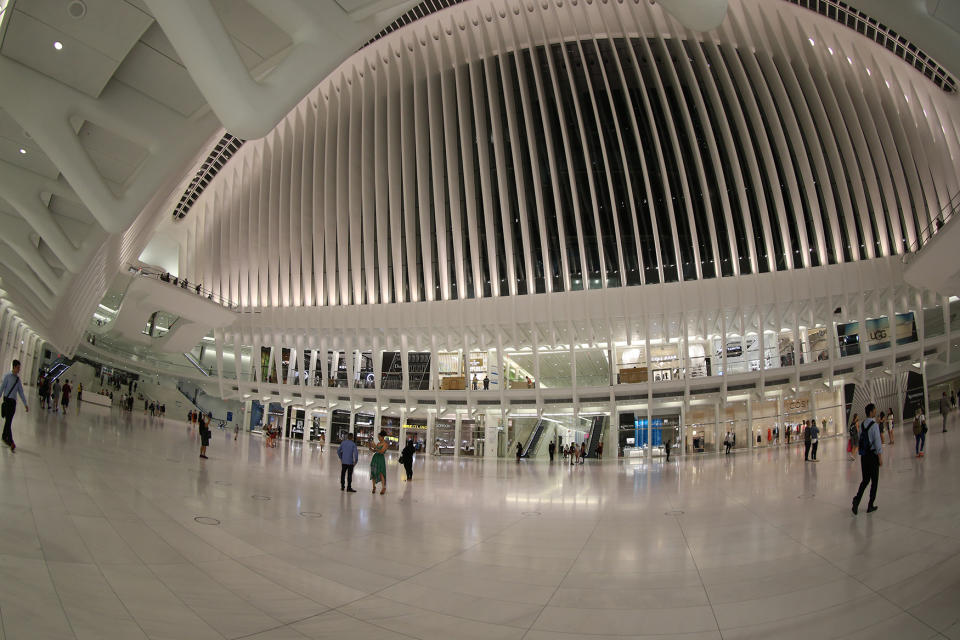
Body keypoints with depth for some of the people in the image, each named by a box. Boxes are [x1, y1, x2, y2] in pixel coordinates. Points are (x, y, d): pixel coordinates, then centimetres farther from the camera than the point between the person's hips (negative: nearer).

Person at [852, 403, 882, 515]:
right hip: (873, 455, -6)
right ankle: (870, 506, 13)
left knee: (865, 480, 13)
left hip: (863, 456, 6)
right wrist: (880, 457, -11)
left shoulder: (862, 425, 6)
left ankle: (857, 499, -6)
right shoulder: (874, 425, -15)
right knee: (874, 481, 7)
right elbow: (877, 442, -16)